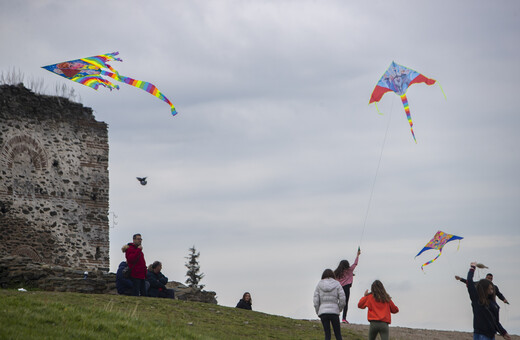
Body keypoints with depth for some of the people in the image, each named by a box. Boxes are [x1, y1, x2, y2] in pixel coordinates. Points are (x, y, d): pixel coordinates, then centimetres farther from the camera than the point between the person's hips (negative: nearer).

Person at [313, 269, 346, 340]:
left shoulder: (319, 285, 5)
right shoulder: (337, 284, 3)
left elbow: (316, 301, 0)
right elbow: (342, 300, -3)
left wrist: (318, 312, 11)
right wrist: (339, 310, 12)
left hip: (323, 312, 1)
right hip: (334, 312, -1)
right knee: (338, 334, 7)